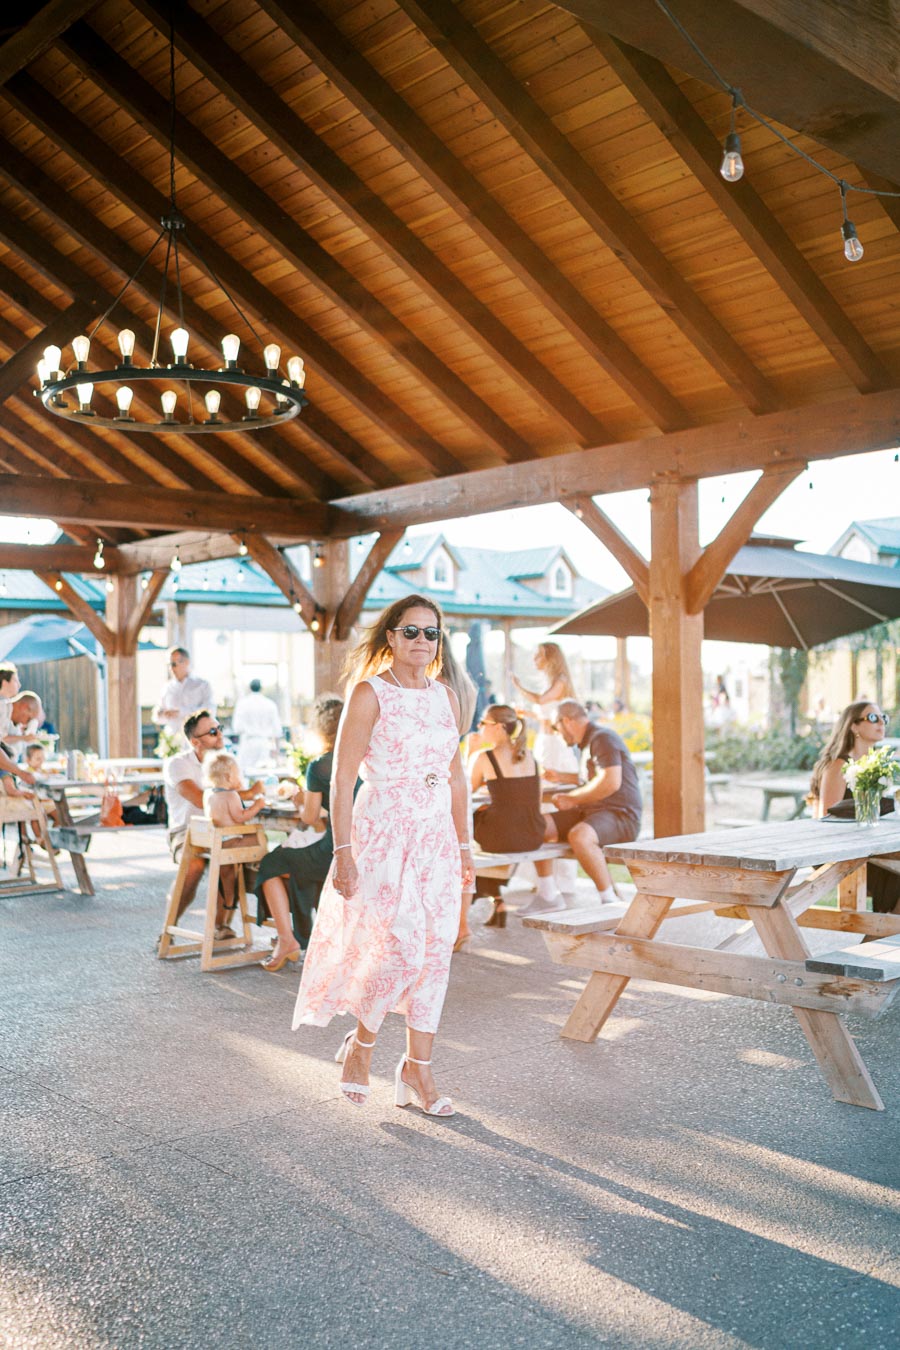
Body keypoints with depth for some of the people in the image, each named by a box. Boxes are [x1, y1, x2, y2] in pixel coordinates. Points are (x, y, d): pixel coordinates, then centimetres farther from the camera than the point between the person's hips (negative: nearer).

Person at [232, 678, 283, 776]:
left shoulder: (242, 703, -4)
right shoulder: (270, 704, 1)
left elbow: (237, 728, -4)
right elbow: (276, 728, 4)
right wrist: (276, 746, 13)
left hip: (248, 742, -2)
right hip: (266, 743, 2)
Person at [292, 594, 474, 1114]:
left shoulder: (447, 697, 10)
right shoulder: (370, 694, -7)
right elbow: (343, 779, -10)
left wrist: (465, 845, 14)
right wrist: (343, 852, -15)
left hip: (437, 838, 6)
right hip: (383, 835, -6)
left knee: (436, 952, 5)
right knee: (401, 948, -9)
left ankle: (418, 1068, 18)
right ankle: (360, 1046, 18)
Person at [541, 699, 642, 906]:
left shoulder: (603, 738, -11)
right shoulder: (588, 742, 20)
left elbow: (611, 782, -24)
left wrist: (573, 799, -14)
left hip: (620, 815, -10)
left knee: (579, 836, -39)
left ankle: (610, 901, -25)